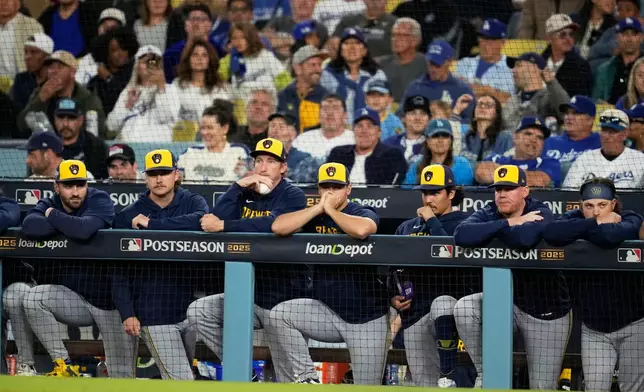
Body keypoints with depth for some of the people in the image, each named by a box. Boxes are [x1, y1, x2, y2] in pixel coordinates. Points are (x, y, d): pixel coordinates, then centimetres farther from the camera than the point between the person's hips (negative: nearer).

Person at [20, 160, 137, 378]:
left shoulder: (100, 201, -11)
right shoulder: (48, 205, 1)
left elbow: (83, 230, -32)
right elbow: (30, 226, -22)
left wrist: (53, 216, -16)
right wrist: (68, 225, -20)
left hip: (110, 300, -3)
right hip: (73, 298, 3)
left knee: (122, 379, -6)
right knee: (33, 299, -27)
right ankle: (64, 366, -14)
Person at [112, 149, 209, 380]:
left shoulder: (193, 203, 4)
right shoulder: (128, 216, 2)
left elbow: (200, 221, -21)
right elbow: (120, 272, 1)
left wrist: (151, 225, -19)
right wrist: (127, 314, -10)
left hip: (192, 309, 2)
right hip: (155, 316, -2)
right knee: (180, 382, -11)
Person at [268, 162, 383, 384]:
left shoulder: (364, 214, -5)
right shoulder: (313, 217, 5)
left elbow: (361, 230, -31)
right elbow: (278, 227, -13)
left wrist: (331, 210, -16)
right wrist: (319, 208, -12)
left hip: (367, 316, -3)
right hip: (326, 311, 3)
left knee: (367, 386, -6)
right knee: (278, 316, -23)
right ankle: (305, 378, -14)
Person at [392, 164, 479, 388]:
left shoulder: (463, 224, 0)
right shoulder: (406, 228, 18)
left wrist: (431, 220, -9)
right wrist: (392, 296, 5)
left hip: (450, 306, -6)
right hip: (414, 315, 6)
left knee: (441, 302, -41)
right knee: (425, 386, 1)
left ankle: (446, 378, -34)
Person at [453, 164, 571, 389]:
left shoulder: (541, 214, -15)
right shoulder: (489, 214, -3)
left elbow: (525, 238, -40)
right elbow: (461, 236, -25)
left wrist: (493, 229, -20)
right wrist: (508, 223, -24)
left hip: (545, 310, -4)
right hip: (504, 301, 4)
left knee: (542, 387, -2)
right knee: (464, 309, -23)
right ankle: (484, 372, -5)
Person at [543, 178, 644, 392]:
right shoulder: (574, 218, -1)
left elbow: (612, 236, -34)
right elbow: (550, 233, -25)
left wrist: (584, 229, -17)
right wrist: (596, 223, -21)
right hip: (593, 329, 2)